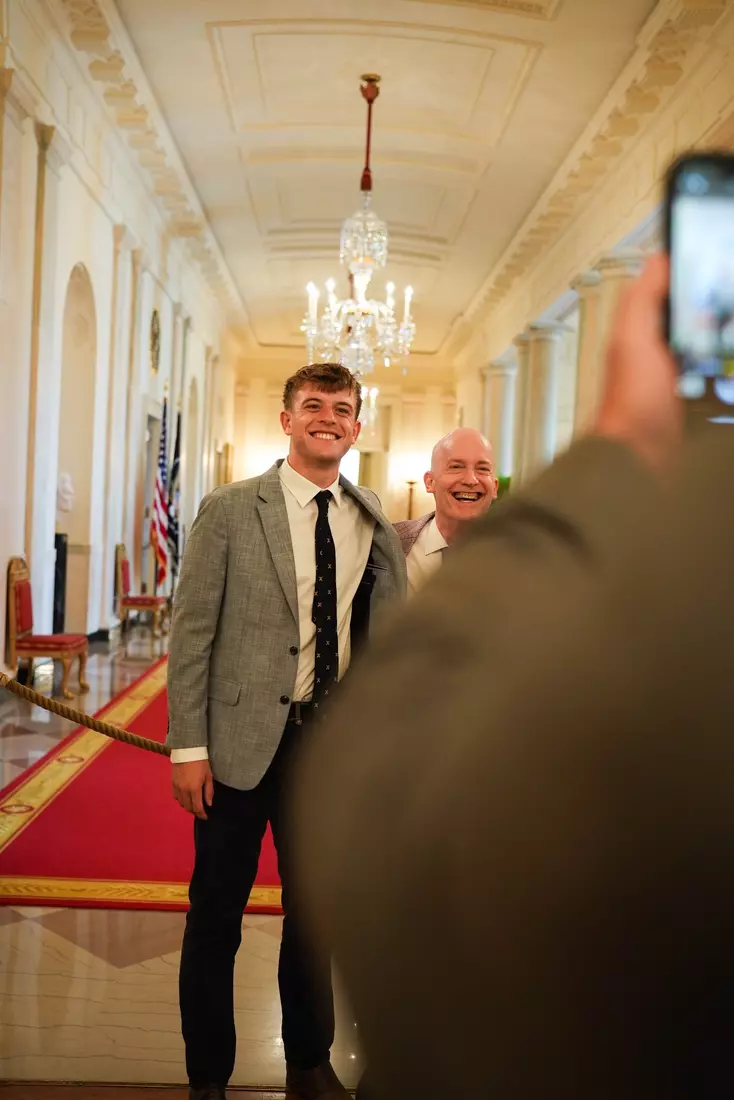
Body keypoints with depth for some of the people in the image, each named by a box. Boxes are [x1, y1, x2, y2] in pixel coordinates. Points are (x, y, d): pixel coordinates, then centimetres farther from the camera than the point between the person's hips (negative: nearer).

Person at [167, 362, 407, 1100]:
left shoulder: (370, 519, 5)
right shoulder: (230, 510, -6)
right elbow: (192, 632, -8)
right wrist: (188, 746, -10)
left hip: (331, 734, 4)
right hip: (243, 737, -3)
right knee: (216, 913, 9)